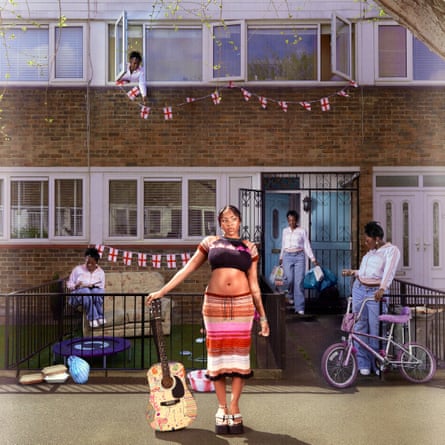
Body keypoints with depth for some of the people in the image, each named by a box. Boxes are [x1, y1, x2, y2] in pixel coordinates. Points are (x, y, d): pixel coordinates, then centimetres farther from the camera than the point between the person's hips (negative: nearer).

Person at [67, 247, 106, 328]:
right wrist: (76, 286, -13)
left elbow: (102, 289, 8)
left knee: (97, 291, -37)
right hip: (77, 295, -1)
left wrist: (93, 286, -13)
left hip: (95, 294, 1)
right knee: (86, 291, -38)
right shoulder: (77, 269, 10)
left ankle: (100, 316, -38)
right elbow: (69, 284, 10)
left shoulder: (100, 272, 13)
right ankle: (93, 318, -44)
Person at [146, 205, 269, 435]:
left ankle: (234, 408, 12)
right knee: (218, 354, 3)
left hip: (242, 304, 1)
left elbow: (254, 284, 10)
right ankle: (222, 409, 15)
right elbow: (187, 268, 6)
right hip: (214, 303, 0)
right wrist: (162, 291, 1)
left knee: (239, 354, 1)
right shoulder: (210, 242, 7)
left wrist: (262, 316, 6)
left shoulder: (250, 247, 9)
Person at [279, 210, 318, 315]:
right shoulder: (285, 231, 13)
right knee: (289, 279, -16)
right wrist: (281, 258, 25)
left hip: (299, 256, -2)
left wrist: (313, 259, -2)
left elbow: (307, 246, 3)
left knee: (299, 282, -7)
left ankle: (299, 307, -2)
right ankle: (290, 296, 17)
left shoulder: (302, 231, 4)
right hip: (287, 256, 2)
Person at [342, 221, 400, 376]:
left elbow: (389, 272, -22)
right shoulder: (371, 251, 15)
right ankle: (364, 364, 14)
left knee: (375, 330, -2)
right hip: (359, 289, 7)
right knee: (360, 328, 6)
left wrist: (382, 289, -35)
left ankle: (377, 365, 14)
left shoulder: (392, 250, -7)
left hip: (376, 293, -7)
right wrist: (353, 272, 26)